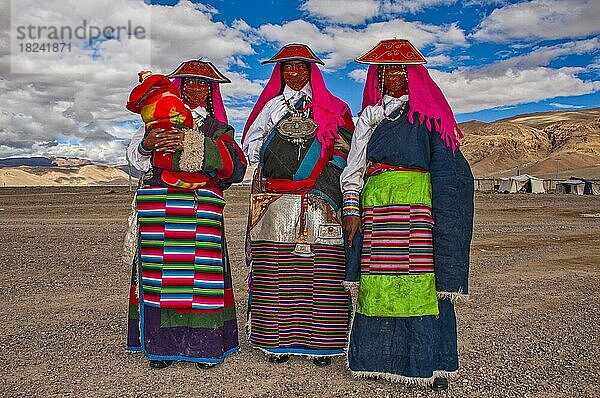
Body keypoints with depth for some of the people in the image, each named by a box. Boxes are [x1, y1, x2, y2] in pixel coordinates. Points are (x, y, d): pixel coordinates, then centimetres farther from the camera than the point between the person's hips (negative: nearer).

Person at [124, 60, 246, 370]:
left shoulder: (218, 129, 17)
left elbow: (234, 163, -3)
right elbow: (135, 157, 12)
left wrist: (192, 144, -15)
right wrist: (147, 144, -11)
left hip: (201, 209, 0)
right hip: (156, 205, 1)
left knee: (201, 272, -7)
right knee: (158, 270, -1)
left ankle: (205, 345, 4)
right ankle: (161, 344, 11)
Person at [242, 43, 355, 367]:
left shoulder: (332, 109, 15)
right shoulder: (272, 106, 20)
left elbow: (342, 153, 6)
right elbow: (250, 144, 15)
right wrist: (274, 159, 0)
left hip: (321, 203, -1)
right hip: (276, 203, 1)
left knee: (321, 271, -4)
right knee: (275, 270, -2)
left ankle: (321, 341, 4)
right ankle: (278, 339, 7)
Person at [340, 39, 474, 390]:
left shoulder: (429, 114, 11)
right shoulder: (369, 117, 18)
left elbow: (448, 169, 5)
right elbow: (353, 170, 13)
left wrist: (442, 214, -6)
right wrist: (351, 210, 2)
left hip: (418, 206, -2)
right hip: (375, 207, 2)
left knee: (423, 281, -6)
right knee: (376, 284, 0)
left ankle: (431, 362, 5)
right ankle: (380, 359, 12)